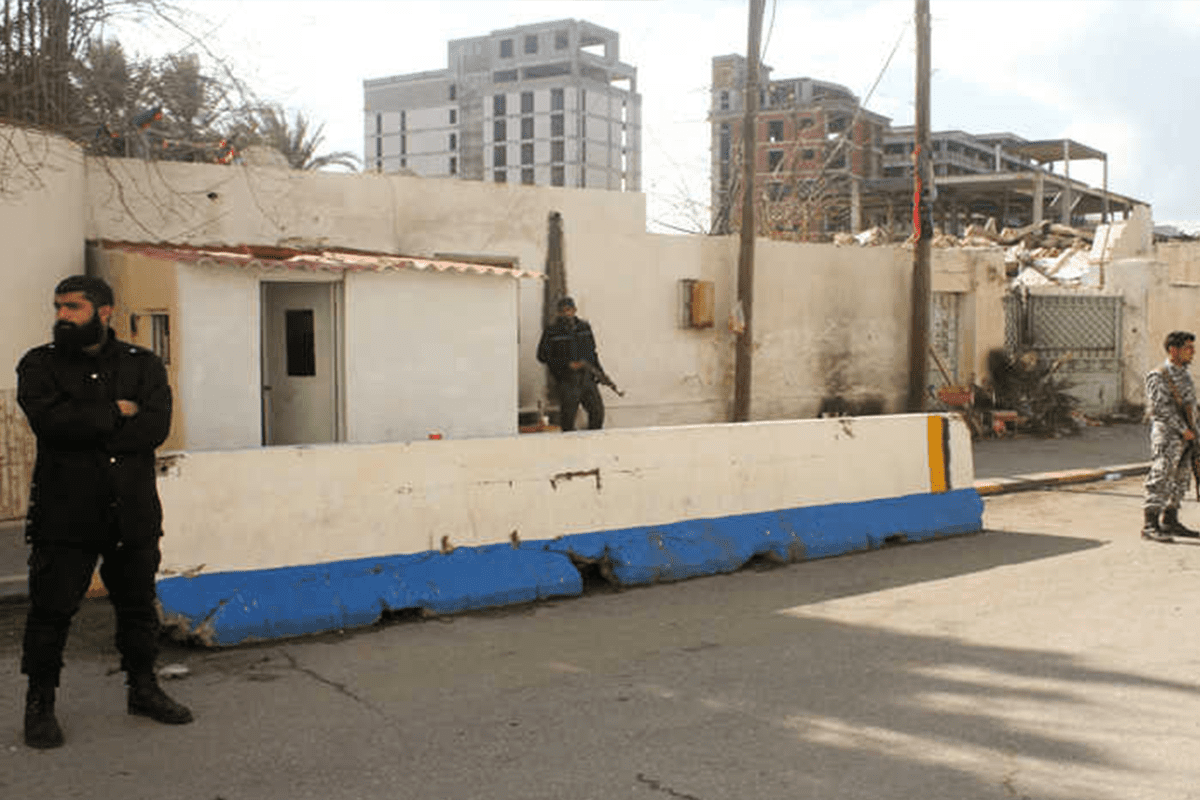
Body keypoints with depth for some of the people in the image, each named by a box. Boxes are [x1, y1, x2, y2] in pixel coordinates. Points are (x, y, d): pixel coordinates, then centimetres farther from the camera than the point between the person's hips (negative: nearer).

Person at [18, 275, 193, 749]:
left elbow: (156, 426, -10)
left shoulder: (143, 365, 6)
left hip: (133, 512, 2)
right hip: (65, 512, -2)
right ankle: (40, 706, 16)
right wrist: (115, 414, -12)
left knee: (138, 606, 13)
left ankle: (143, 689, 29)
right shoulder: (39, 365, 2)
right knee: (51, 610, 2)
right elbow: (50, 420, -17)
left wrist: (87, 434, -14)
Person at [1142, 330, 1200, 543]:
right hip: (1166, 433, -9)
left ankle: (1170, 522, 20)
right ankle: (1150, 525, -10)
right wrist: (1183, 430, -17)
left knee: (1181, 477, 11)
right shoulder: (1157, 376, -10)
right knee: (1160, 477, -11)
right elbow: (1161, 408, -16)